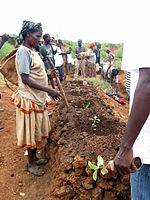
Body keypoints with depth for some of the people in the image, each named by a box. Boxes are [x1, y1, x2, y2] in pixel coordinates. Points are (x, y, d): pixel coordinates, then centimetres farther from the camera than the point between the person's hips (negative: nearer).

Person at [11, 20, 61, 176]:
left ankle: (34, 158, 36)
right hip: (30, 99, -9)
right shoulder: (23, 51, -17)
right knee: (31, 131, 5)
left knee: (36, 130, 18)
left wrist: (45, 93, 16)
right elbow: (25, 78, -23)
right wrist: (49, 90, -26)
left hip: (38, 97, 9)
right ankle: (31, 164, 23)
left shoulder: (32, 50, 10)